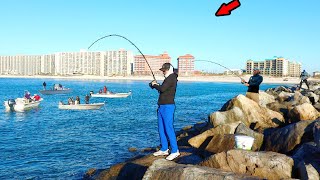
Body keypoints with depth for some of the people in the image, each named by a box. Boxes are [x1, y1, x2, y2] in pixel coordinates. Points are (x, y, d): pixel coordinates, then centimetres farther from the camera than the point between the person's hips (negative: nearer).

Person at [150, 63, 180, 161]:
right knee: (161, 129, 12)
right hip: (162, 106, 10)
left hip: (168, 106, -10)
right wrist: (155, 85, 7)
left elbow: (162, 89, -23)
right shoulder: (168, 78, 19)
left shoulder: (172, 78, -12)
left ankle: (175, 151, -5)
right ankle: (164, 149, 21)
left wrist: (154, 85, -5)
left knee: (168, 128, -11)